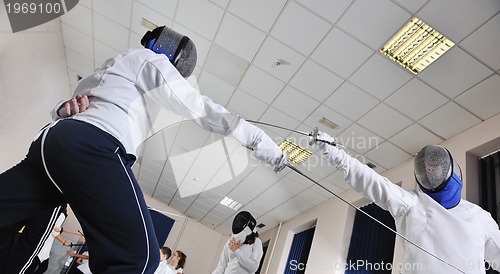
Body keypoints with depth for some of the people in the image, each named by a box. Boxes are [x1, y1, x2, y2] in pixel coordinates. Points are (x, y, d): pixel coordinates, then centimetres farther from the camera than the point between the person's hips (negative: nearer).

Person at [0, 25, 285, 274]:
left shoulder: (116, 62, 35)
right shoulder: (152, 60, 11)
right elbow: (201, 109, 4)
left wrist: (64, 109, 9)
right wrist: (258, 138, 7)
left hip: (54, 138, 10)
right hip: (92, 147, -9)